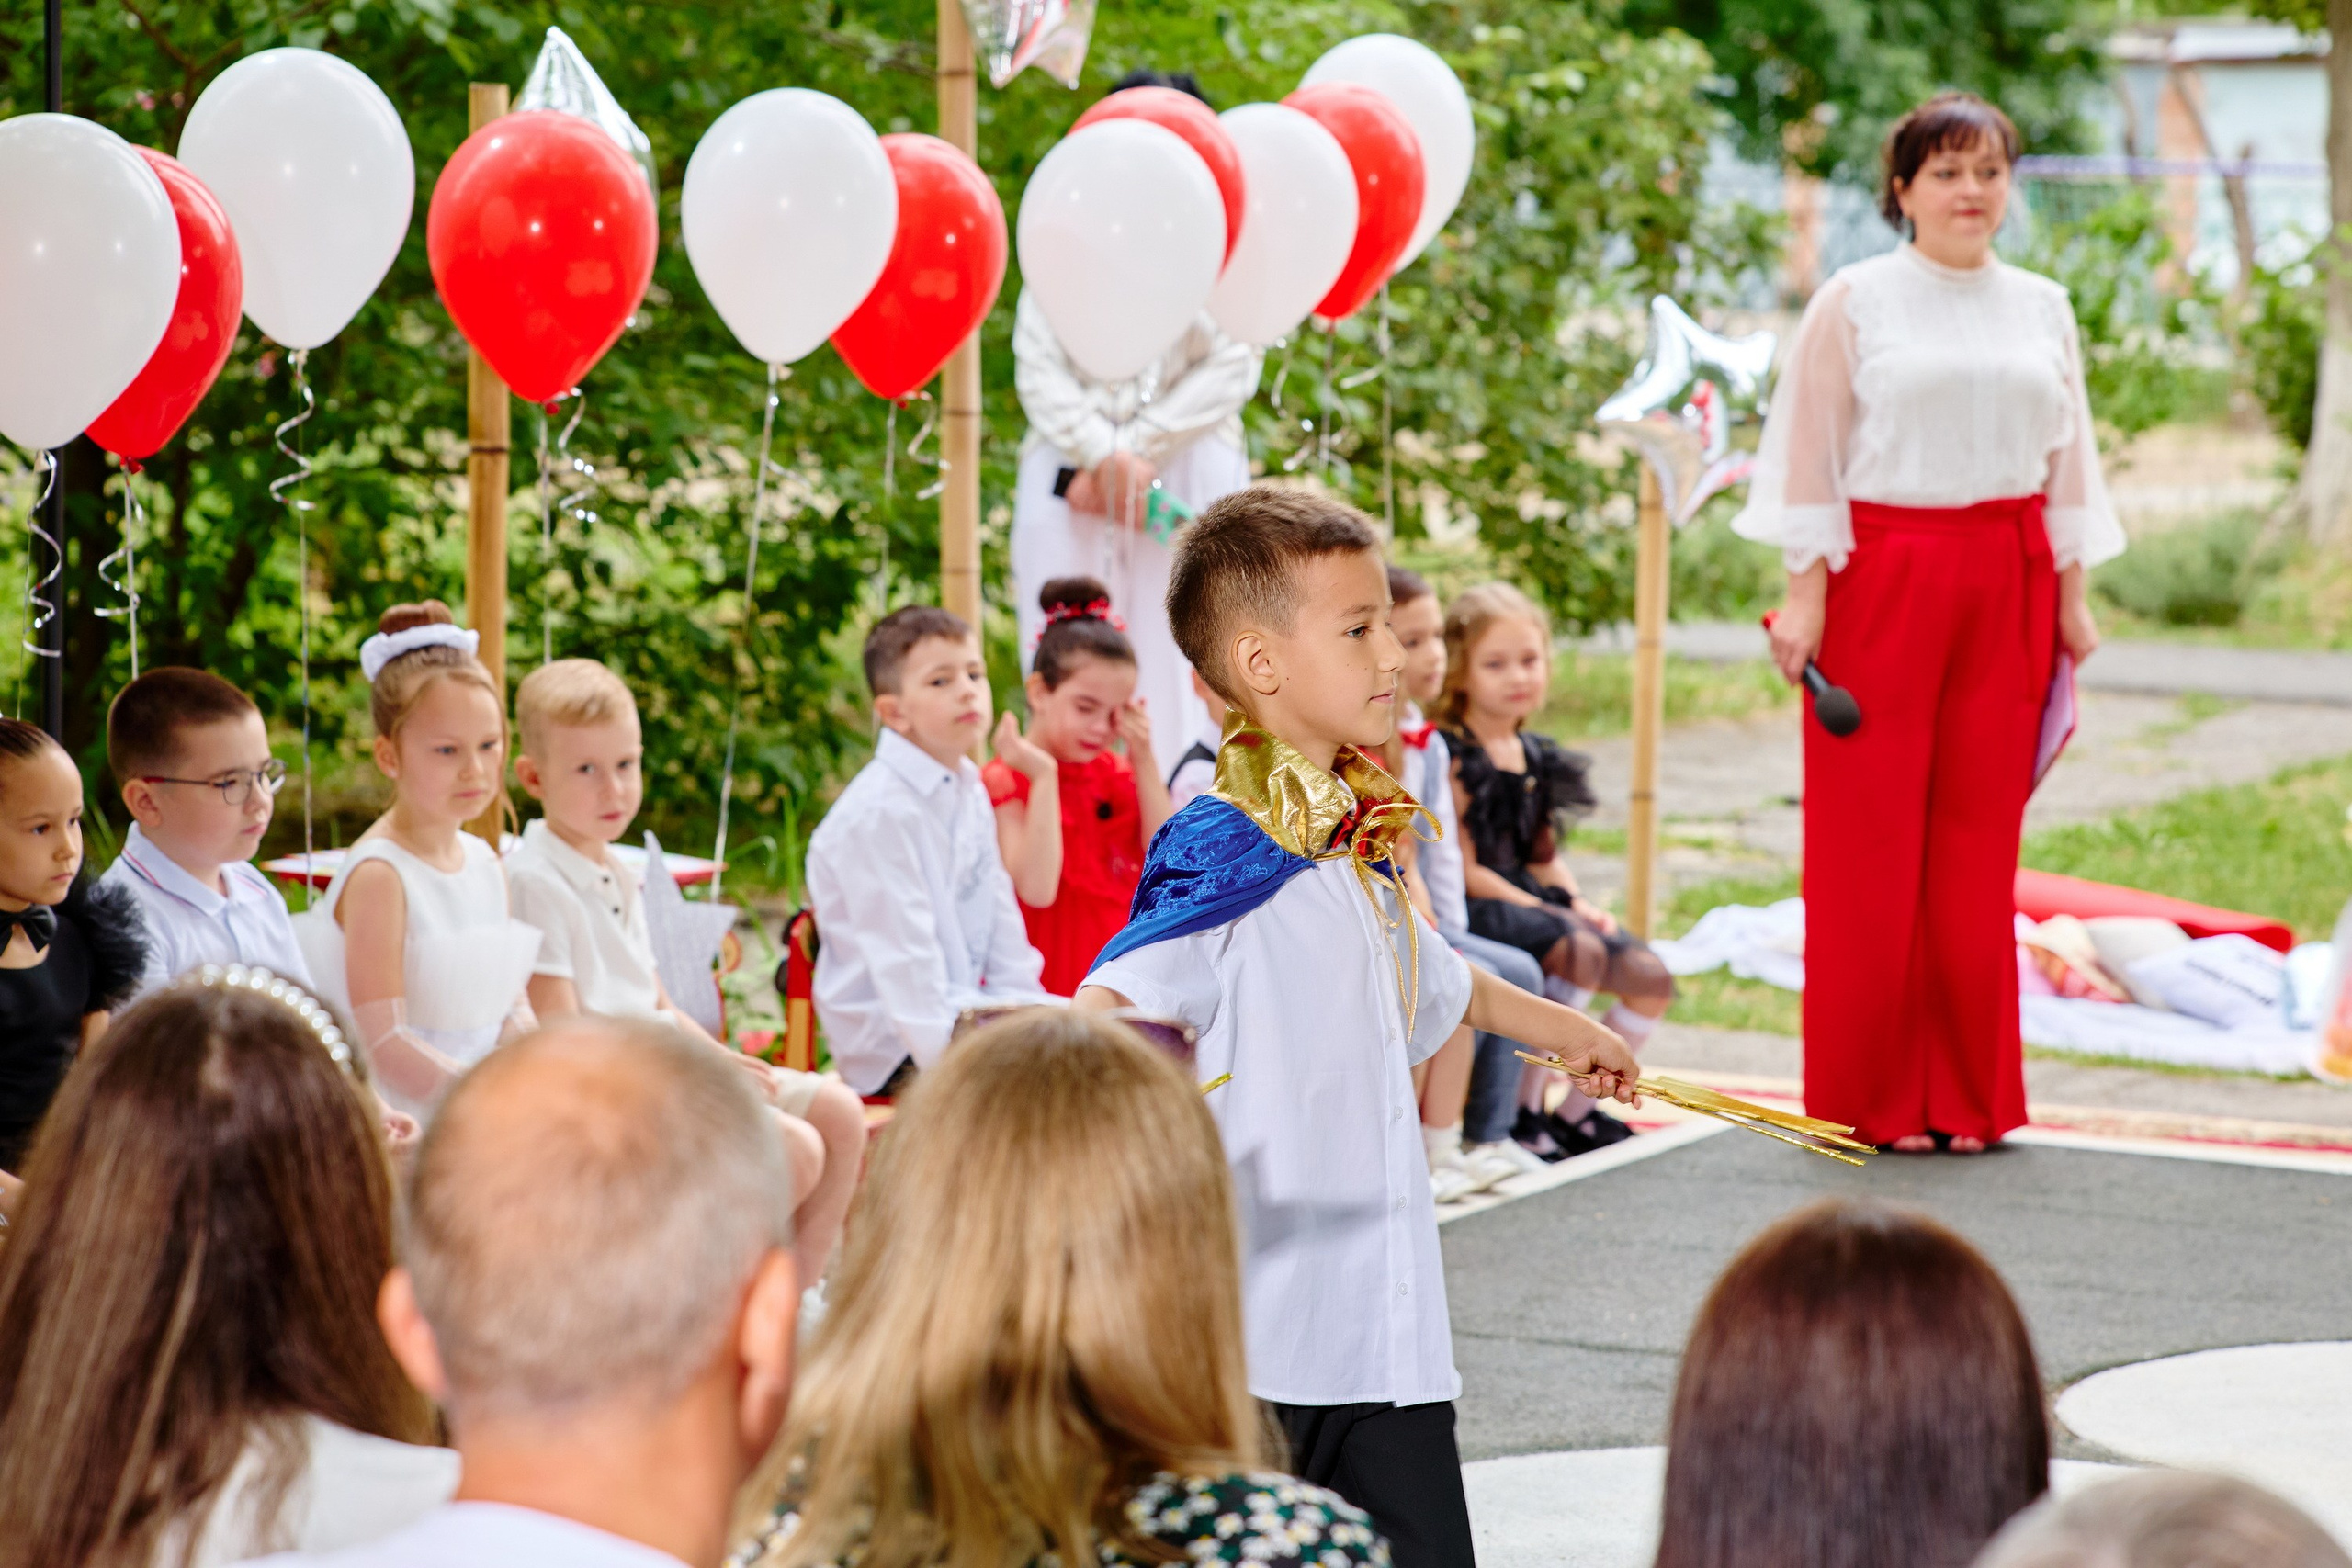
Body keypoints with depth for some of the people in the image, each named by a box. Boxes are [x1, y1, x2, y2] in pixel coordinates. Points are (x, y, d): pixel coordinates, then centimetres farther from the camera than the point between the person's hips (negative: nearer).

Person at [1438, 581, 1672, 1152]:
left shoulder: (1538, 758, 14)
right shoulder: (1452, 758, -12)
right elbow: (1465, 871, -15)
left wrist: (1577, 902, 0)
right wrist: (1547, 913, -17)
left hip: (1529, 897, 9)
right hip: (1473, 910, -8)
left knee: (1650, 977, -5)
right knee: (1582, 953, -33)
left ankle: (1577, 1111, 8)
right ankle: (1523, 1105, -18)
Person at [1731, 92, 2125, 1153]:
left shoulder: (2041, 309, 12)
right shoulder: (1855, 303, 0)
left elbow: (2065, 458, 14)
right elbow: (1810, 456, -2)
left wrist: (2070, 597, 10)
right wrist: (1806, 591, -8)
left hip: (2005, 586, 4)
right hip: (1882, 576, -3)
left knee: (1979, 836, 4)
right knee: (1872, 836, -2)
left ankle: (1967, 1094, 11)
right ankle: (1873, 1097, 4)